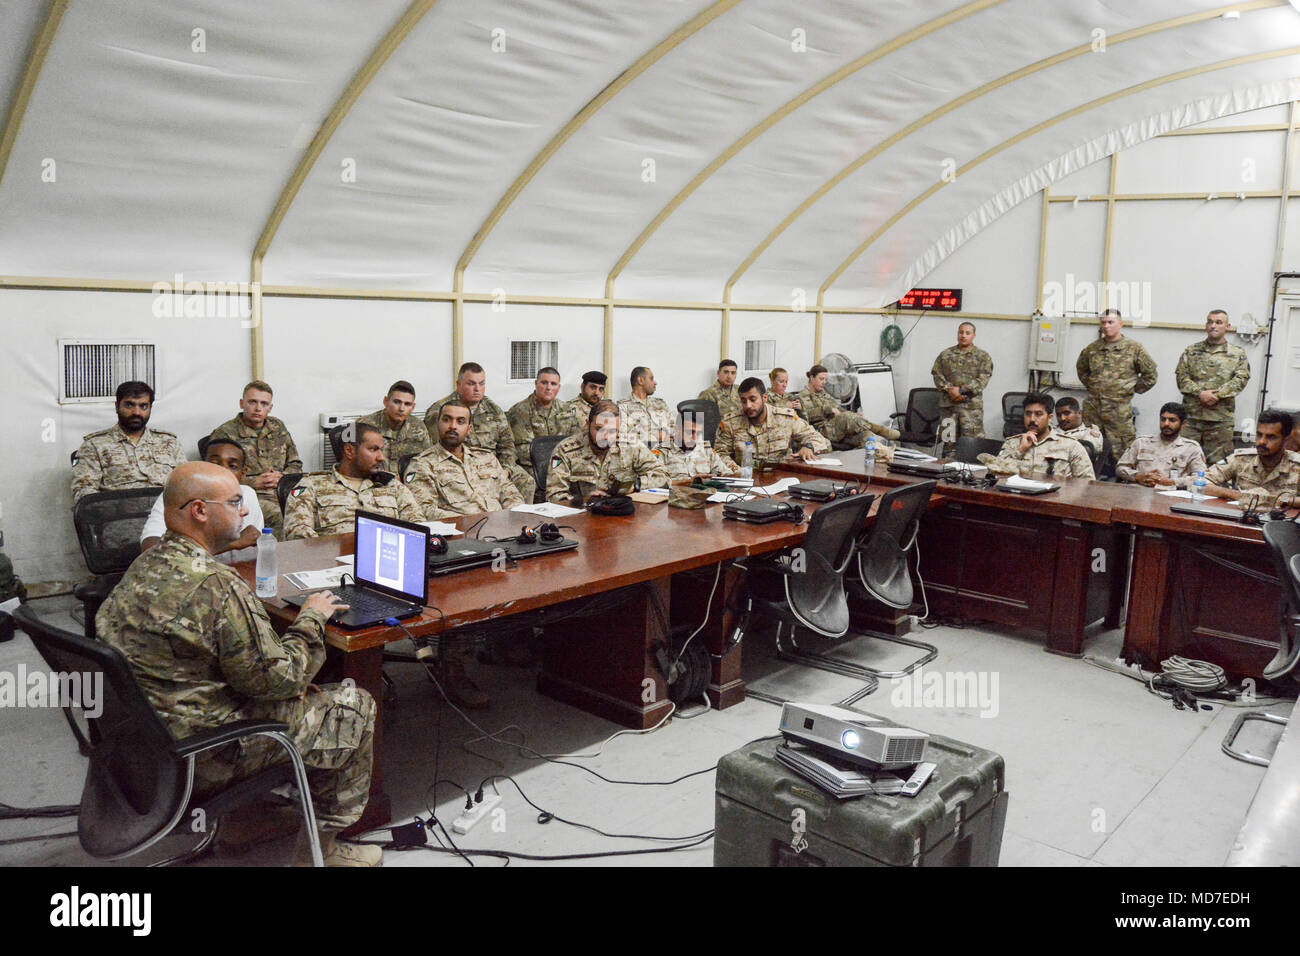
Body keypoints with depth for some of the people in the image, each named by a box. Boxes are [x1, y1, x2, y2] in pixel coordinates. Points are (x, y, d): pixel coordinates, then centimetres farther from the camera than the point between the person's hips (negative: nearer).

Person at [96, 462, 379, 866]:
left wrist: (289, 678, 4)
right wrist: (311, 617, -6)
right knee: (356, 707, 3)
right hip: (203, 761, -9)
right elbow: (276, 678, -21)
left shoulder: (144, 567, 3)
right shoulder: (218, 585, -28)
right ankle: (321, 845, 18)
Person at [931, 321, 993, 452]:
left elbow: (983, 379, -4)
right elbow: (937, 374, 6)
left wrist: (961, 390, -13)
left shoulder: (983, 356, 6)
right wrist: (949, 389, -10)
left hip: (971, 404, -2)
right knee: (948, 440, 6)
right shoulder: (945, 354, 14)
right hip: (948, 403, 3)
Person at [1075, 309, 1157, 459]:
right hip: (1092, 407, 3)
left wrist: (1133, 389, 5)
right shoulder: (1092, 348, 9)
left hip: (1119, 409, -3)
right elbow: (1081, 368, 28)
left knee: (1120, 451, -2)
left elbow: (1150, 374, 7)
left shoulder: (1134, 348, 0)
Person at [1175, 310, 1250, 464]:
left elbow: (1241, 378, -2)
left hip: (1221, 416, -1)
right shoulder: (1191, 351, 12)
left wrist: (1217, 395, -15)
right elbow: (1181, 376, 2)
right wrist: (1200, 393, -13)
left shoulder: (1238, 353, 9)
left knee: (1217, 460, 0)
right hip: (1191, 414, 1)